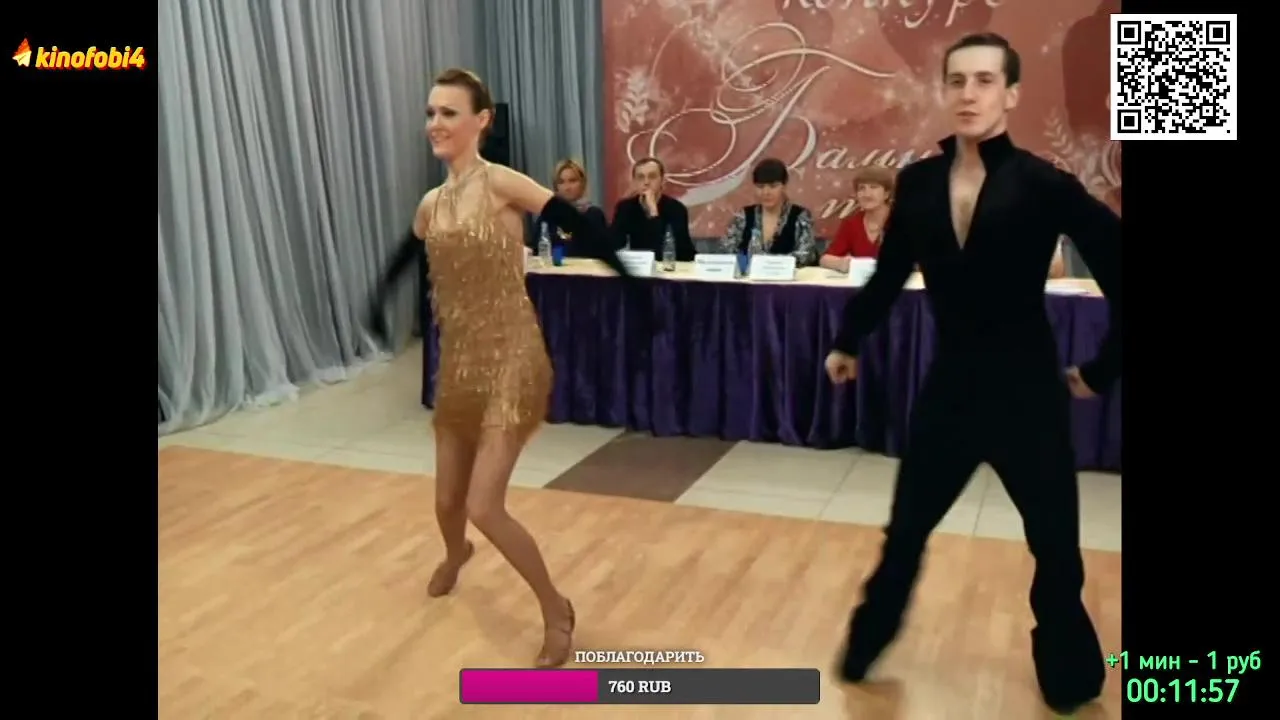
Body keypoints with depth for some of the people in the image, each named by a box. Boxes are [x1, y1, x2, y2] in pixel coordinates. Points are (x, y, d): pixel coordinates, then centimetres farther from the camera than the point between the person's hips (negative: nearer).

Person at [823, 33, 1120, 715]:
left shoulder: (1042, 184, -13)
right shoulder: (918, 183, -2)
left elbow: (1115, 270, -9)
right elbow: (889, 274, 12)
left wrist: (1102, 368, -5)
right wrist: (847, 341, 20)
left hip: (1026, 390, -2)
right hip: (949, 385, 3)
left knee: (1055, 549, 10)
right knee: (904, 533, 12)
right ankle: (863, 648, 34)